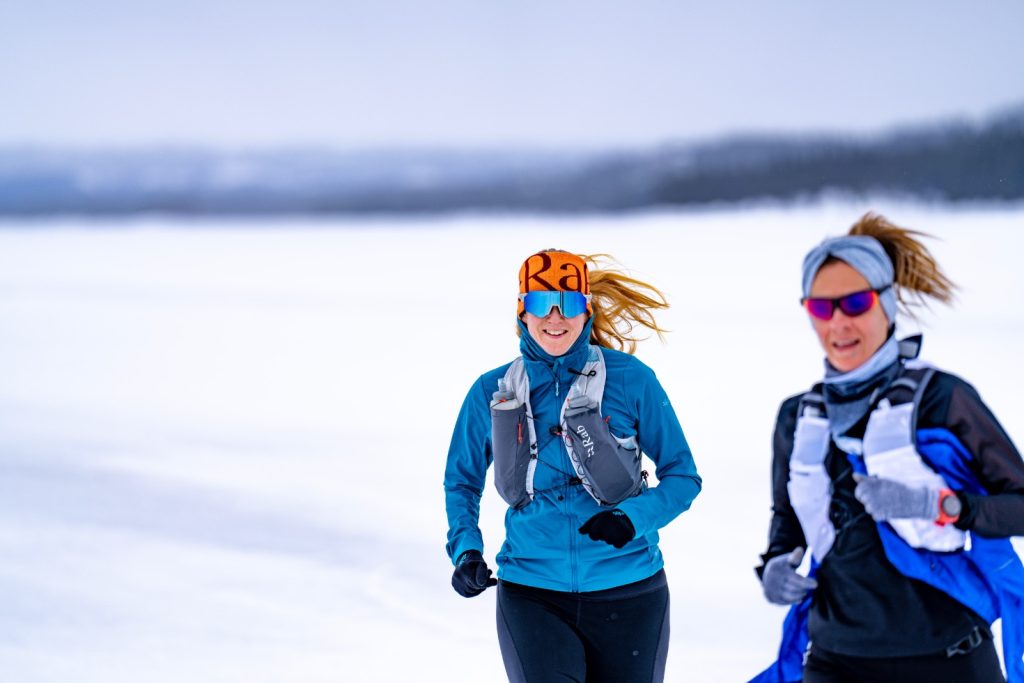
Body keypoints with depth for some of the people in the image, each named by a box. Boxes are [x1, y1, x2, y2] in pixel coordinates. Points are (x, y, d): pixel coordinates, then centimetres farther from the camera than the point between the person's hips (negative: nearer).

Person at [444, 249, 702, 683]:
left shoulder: (630, 379, -5)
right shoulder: (492, 393, 1)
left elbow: (683, 476, 0)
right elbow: (461, 481, 15)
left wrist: (633, 518, -18)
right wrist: (465, 550, -1)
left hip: (626, 594, 0)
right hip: (531, 594, 0)